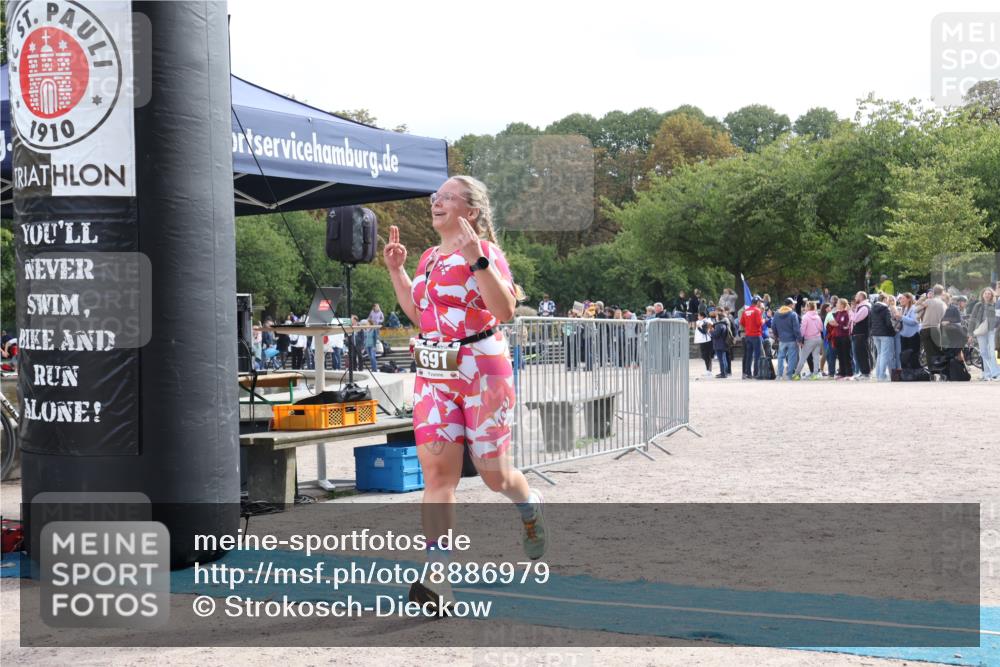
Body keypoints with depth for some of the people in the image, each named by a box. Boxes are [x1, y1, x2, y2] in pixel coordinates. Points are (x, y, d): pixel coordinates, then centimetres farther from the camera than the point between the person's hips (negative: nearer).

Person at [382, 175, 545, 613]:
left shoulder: (484, 252, -9)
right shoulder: (429, 258, 13)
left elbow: (504, 310, -22)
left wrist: (477, 260, -29)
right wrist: (396, 271, 16)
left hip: (482, 370, -6)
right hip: (435, 373, 6)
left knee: (493, 474, 6)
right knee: (436, 468, -8)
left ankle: (530, 508, 43)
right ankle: (437, 580, -13)